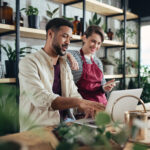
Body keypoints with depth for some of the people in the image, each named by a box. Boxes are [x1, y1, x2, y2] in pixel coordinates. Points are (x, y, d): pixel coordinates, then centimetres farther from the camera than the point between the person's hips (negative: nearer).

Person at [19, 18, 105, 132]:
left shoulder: (65, 65, 15)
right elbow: (41, 99, -23)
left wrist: (87, 108, -14)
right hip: (37, 129, -6)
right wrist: (79, 102, -32)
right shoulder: (29, 62, -10)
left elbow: (73, 94, 8)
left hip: (62, 126, 6)